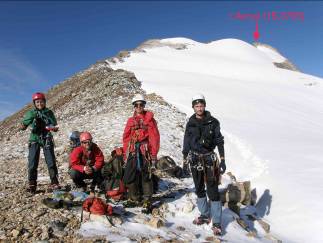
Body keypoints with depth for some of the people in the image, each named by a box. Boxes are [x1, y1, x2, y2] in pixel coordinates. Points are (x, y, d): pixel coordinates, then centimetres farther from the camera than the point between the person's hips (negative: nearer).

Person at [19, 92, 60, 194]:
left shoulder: (49, 113, 5)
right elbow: (22, 127, 1)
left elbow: (55, 127, 4)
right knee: (32, 163, -3)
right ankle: (32, 185, 6)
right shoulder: (31, 113, 4)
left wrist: (53, 127, -19)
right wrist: (24, 125, -22)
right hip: (34, 140, 0)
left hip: (47, 140, 0)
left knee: (51, 162, -6)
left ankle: (54, 183, 1)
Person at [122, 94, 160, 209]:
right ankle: (134, 198, 25)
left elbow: (155, 137, -2)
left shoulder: (149, 119, 2)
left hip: (145, 151, -4)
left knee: (146, 175, -2)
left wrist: (153, 155, -7)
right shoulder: (131, 120, 13)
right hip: (132, 152, 4)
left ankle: (147, 199, 12)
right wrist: (126, 153, 6)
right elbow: (126, 137, 13)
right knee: (129, 175, 6)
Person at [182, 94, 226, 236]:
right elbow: (186, 144, 8)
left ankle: (216, 223, 5)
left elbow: (219, 141, -1)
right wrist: (185, 161, 9)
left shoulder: (213, 122, -5)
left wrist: (222, 160, -5)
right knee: (199, 189, 14)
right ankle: (205, 215, 31)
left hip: (209, 158, -3)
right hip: (195, 159, 3)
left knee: (212, 190, -5)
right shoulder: (190, 123, 2)